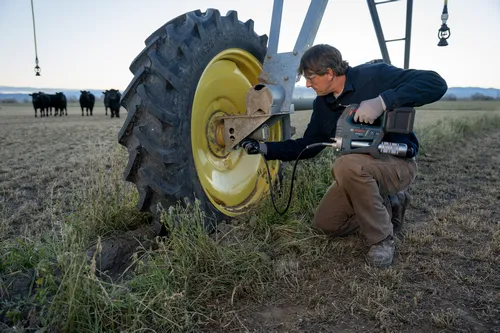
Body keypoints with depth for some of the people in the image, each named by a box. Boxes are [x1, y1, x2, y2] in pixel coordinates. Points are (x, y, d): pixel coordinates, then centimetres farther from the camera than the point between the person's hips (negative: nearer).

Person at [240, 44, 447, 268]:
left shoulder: (374, 75, -19)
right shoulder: (322, 104, 1)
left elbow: (436, 84, -27)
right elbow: (308, 146, 8)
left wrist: (383, 101, -40)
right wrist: (264, 149, -1)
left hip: (398, 162, -7)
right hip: (360, 170, 8)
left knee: (347, 165, -38)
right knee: (326, 223, 3)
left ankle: (382, 240, -17)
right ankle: (389, 206, 16)